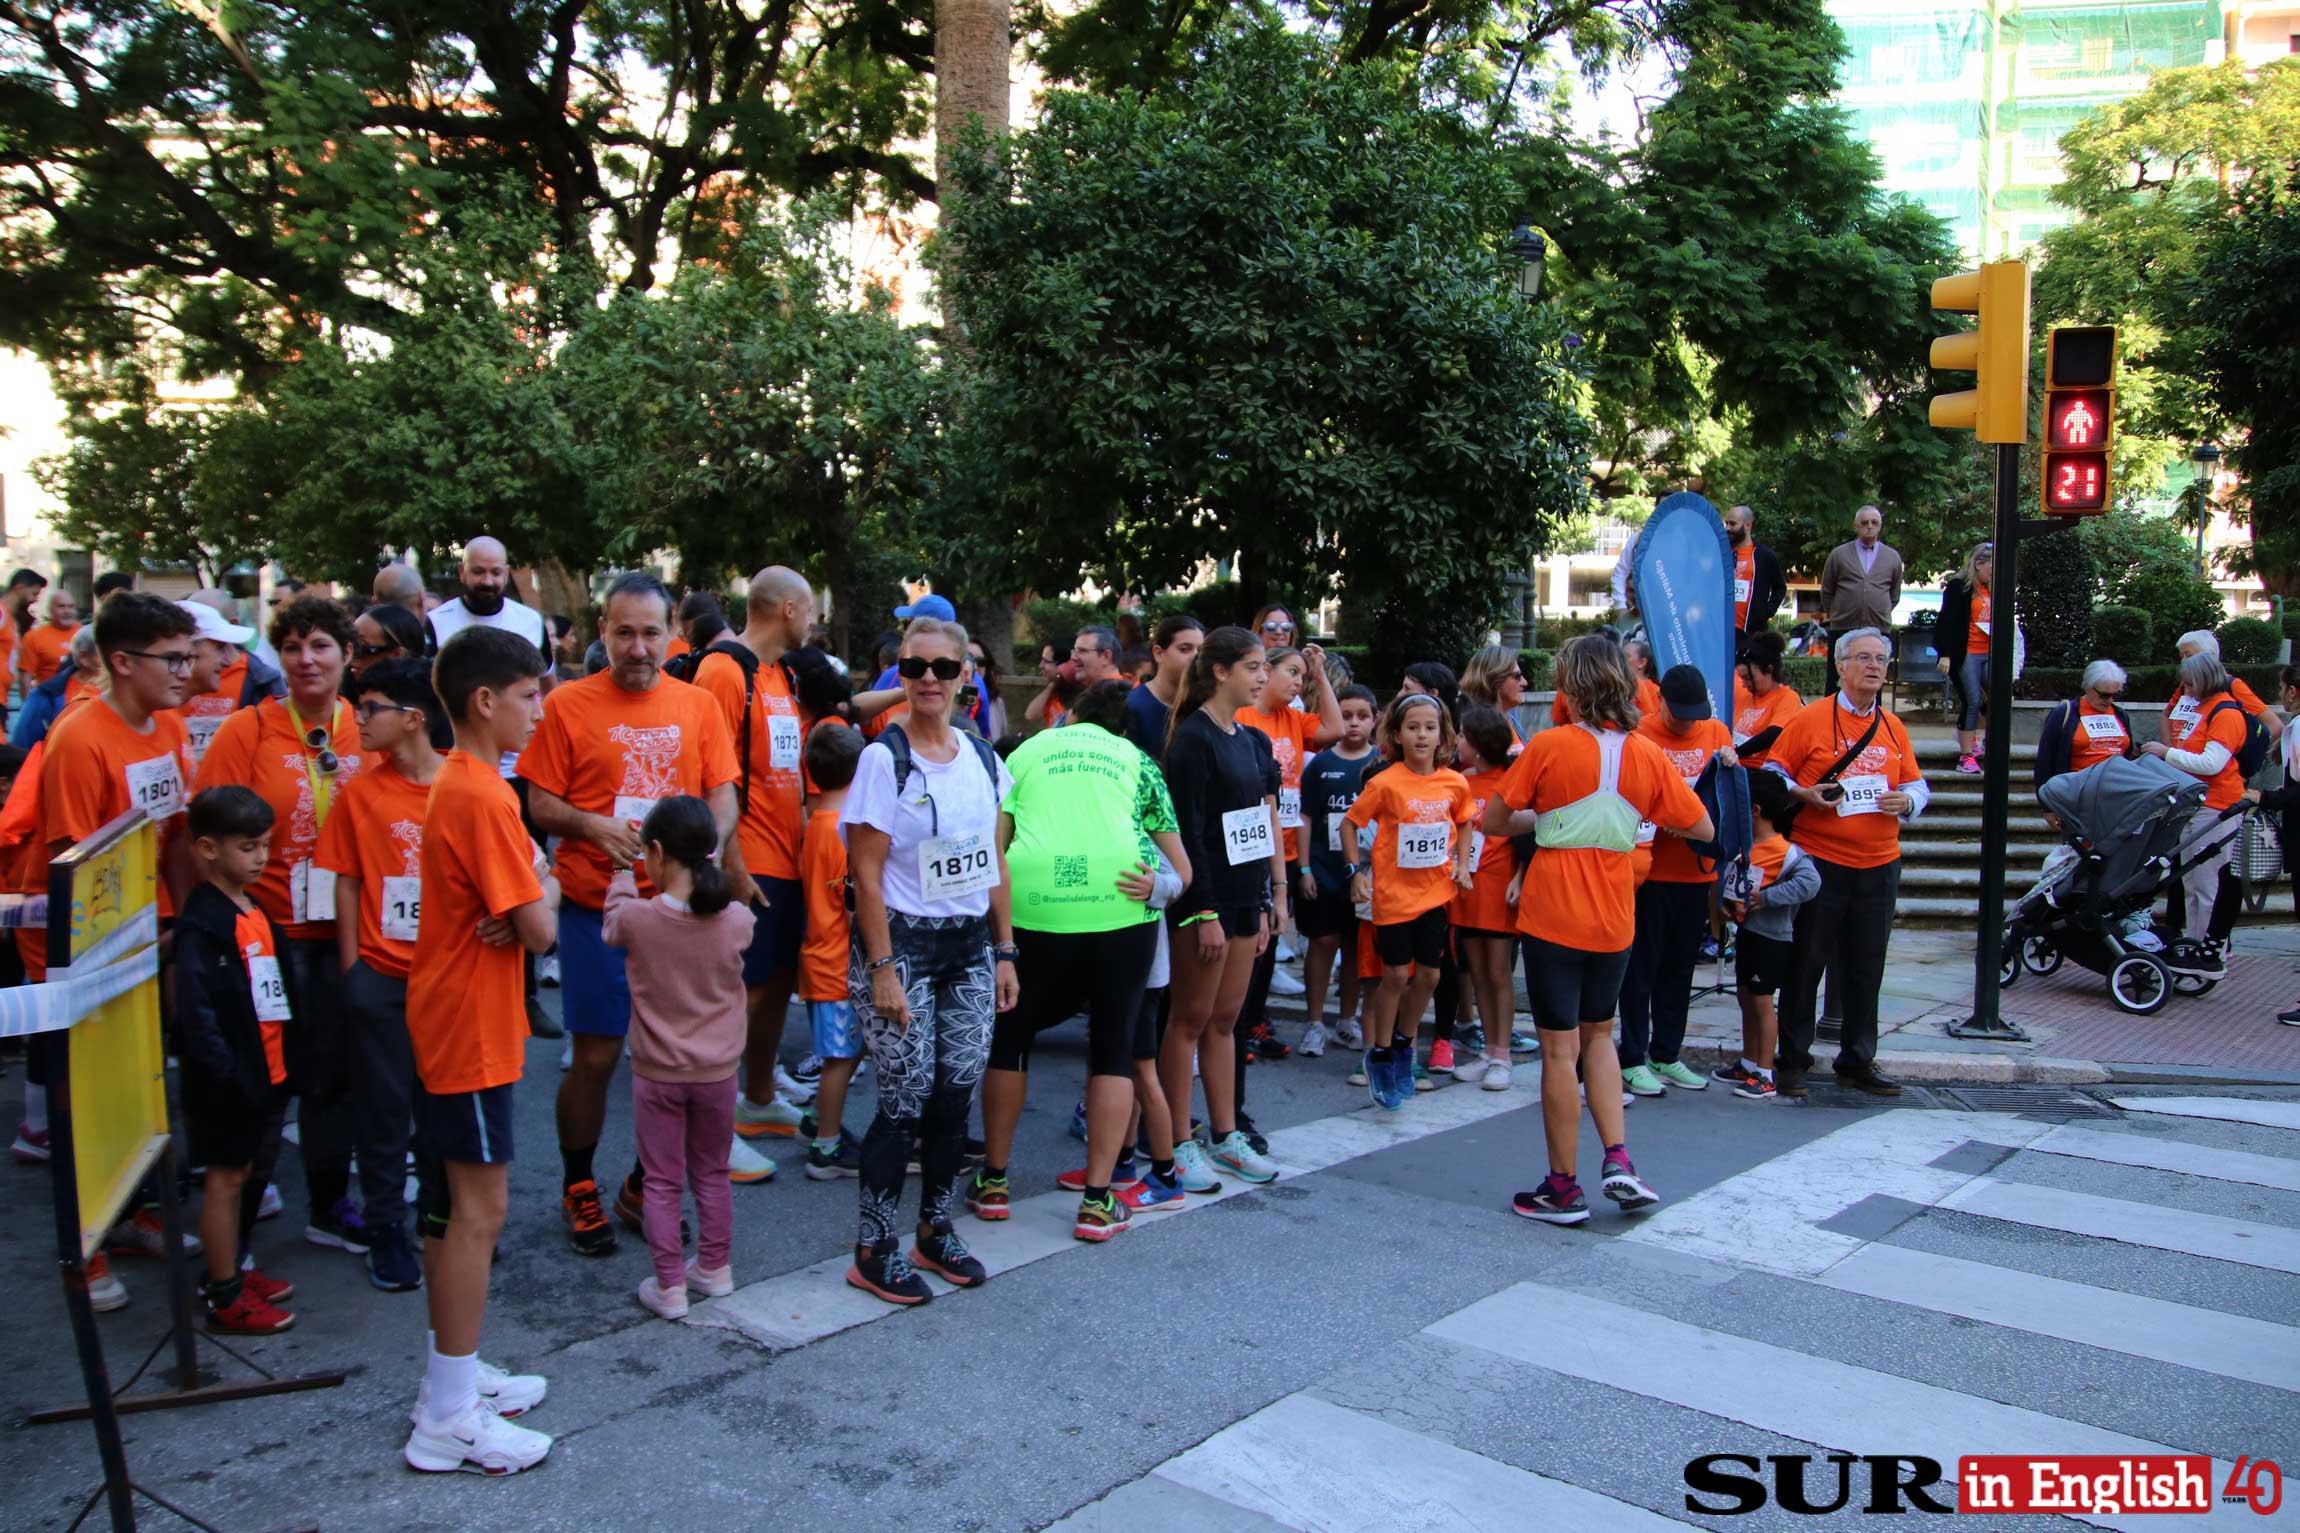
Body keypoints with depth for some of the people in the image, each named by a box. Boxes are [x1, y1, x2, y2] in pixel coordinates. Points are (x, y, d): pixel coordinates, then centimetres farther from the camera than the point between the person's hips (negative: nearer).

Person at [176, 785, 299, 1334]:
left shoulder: (255, 912, 11)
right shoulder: (201, 924, -17)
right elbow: (195, 1011, -24)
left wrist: (289, 1057, 13)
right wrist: (227, 1074, -27)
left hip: (267, 1070, 8)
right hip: (230, 1081, -8)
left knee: (249, 1171, 18)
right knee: (226, 1177, 2)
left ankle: (233, 1269, 34)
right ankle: (225, 1298, 12)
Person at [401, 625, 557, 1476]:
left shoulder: (458, 785, 10)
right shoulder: (483, 799, -22)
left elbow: (505, 899, 11)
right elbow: (541, 929, -23)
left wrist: (526, 894, -11)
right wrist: (544, 892, -3)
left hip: (451, 1020, 10)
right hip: (472, 1030, -10)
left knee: (456, 1204, 17)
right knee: (478, 1209, -3)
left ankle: (452, 1374, 29)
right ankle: (449, 1418, 6)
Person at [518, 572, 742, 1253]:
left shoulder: (698, 705, 5)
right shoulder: (569, 704, -2)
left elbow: (723, 799, 5)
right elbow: (540, 804, -1)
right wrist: (593, 825, -19)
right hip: (595, 909, -3)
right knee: (596, 1057, 3)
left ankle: (645, 1186, 27)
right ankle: (578, 1189, 25)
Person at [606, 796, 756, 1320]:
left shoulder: (636, 918, -18)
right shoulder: (736, 921, -14)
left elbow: (611, 927, 5)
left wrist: (622, 873, 18)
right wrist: (708, 864, 17)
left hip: (657, 1075, -2)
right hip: (718, 1072, 2)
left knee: (662, 1182, 10)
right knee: (712, 1174, 20)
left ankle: (669, 1287, 14)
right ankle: (714, 1267, 31)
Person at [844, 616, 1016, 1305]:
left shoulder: (982, 757, 7)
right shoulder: (883, 759, -10)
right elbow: (866, 873, -11)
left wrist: (1004, 951, 9)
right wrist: (882, 968, -15)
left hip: (970, 947, 5)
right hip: (903, 942, -5)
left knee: (956, 1096, 8)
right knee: (905, 1100, -4)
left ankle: (936, 1232, 25)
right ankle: (874, 1250, 12)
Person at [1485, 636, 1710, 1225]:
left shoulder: (1549, 746, -12)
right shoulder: (1648, 755, -1)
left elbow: (1493, 822, -6)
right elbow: (1703, 829, 7)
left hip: (1552, 917, -4)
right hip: (1614, 919, 4)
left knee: (1560, 1048, 4)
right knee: (1598, 1034, 23)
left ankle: (1563, 1188, 12)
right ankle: (1618, 1160, 12)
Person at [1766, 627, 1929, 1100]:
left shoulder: (1894, 728, 10)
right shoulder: (1811, 718, -4)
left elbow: (1917, 786, 14)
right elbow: (1773, 773, -2)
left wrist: (1906, 802, -7)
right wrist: (1805, 795, -19)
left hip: (1879, 866, 5)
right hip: (1819, 861, -5)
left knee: (1866, 970, 12)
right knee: (1806, 964, 3)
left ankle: (1858, 1061, 24)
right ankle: (1792, 1060, 13)